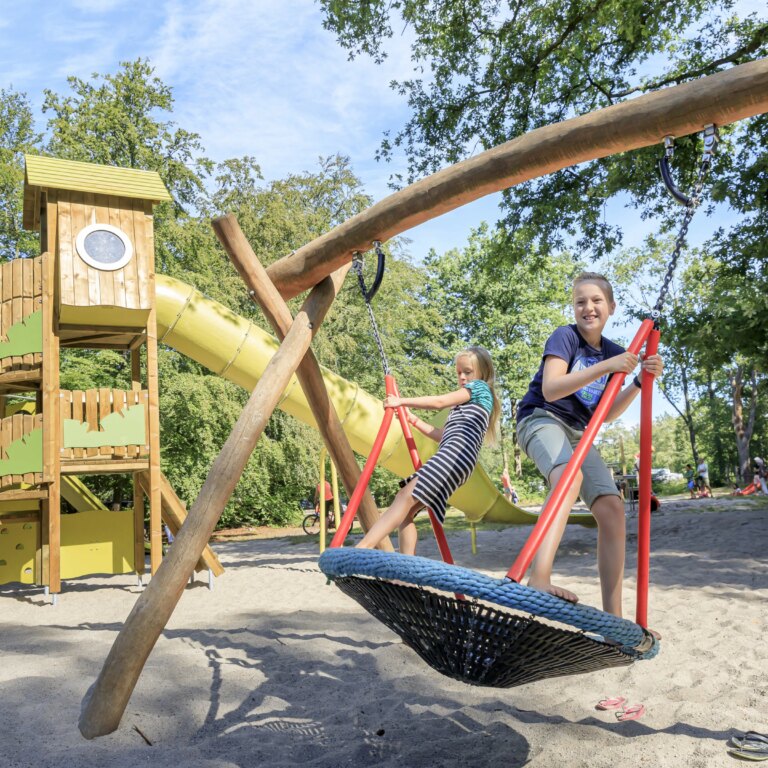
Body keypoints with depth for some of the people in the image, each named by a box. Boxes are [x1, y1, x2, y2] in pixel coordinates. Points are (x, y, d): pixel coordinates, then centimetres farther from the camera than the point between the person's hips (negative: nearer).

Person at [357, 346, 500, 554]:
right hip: (448, 459, 10)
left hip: (457, 451, -10)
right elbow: (441, 434, 31)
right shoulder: (464, 403, 36)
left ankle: (363, 547, -37)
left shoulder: (480, 387, 9)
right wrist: (413, 420, 28)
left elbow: (439, 402, -3)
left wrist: (402, 401, 1)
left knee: (407, 496, -24)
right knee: (406, 509, -1)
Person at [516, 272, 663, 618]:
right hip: (541, 418, -7)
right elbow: (550, 389, -23)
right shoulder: (565, 336, -8)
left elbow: (606, 415, 9)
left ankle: (613, 614, -3)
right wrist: (605, 366, -27)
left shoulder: (613, 352, 10)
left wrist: (641, 380, -3)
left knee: (612, 508, -9)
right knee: (570, 476, -39)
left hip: (577, 432, 7)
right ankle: (539, 579, -55)